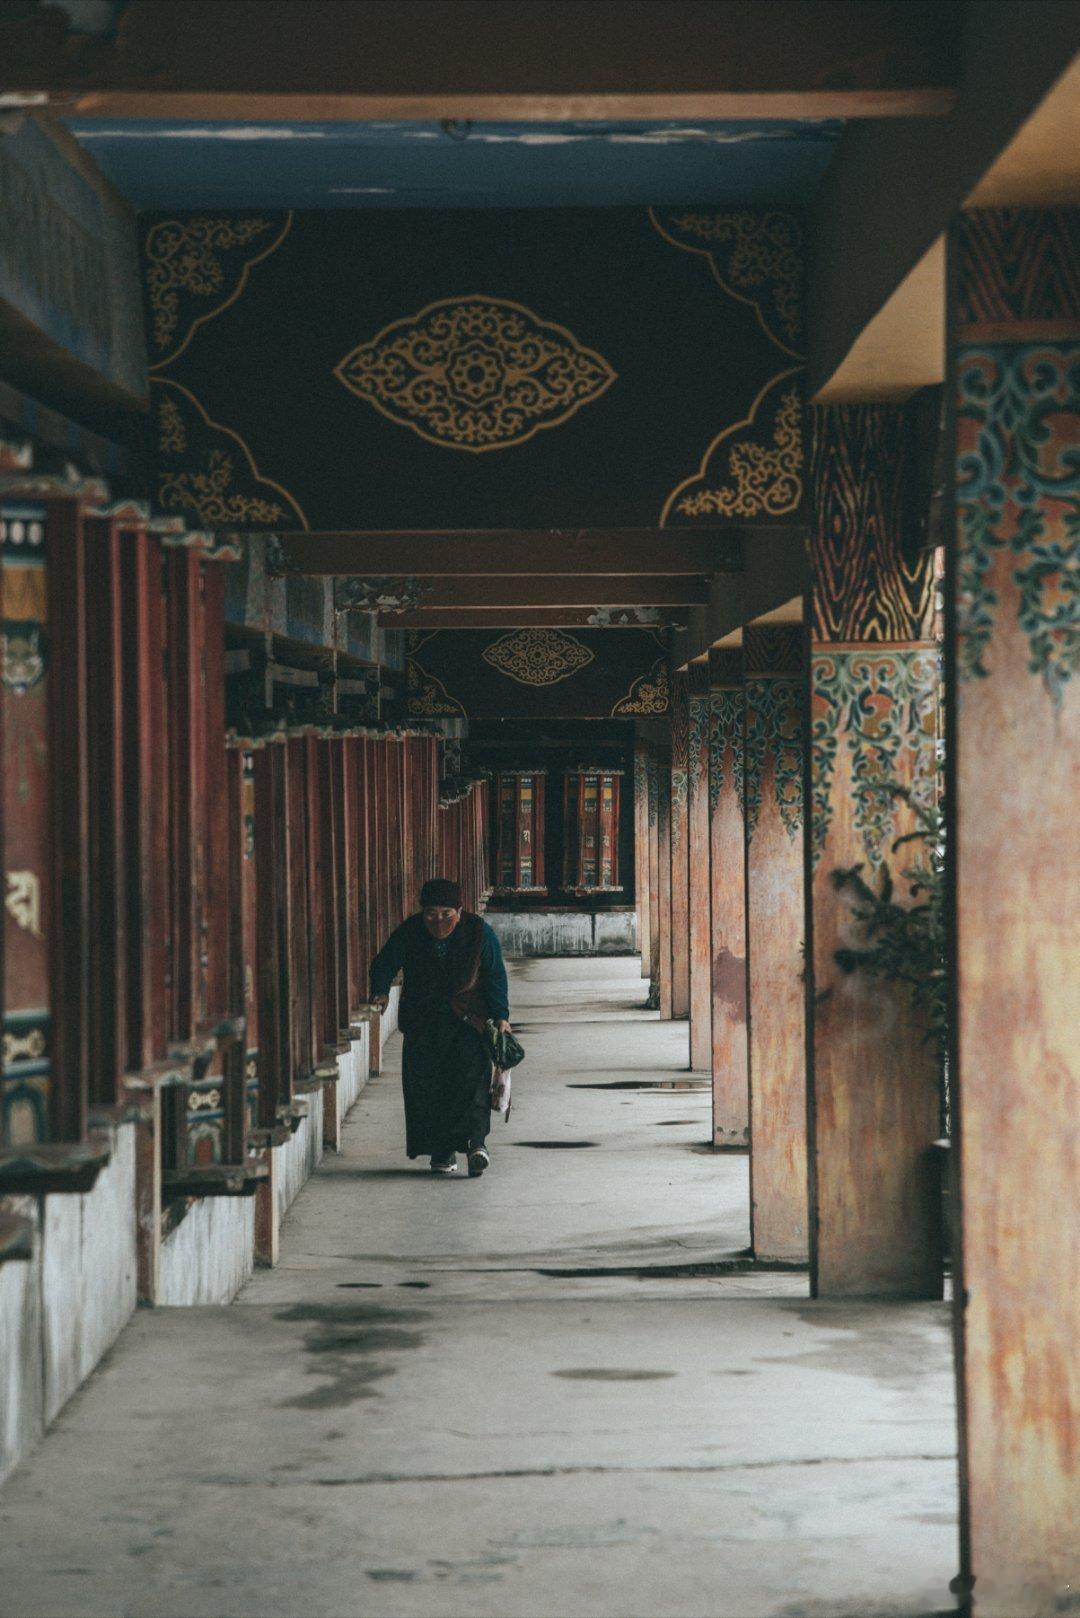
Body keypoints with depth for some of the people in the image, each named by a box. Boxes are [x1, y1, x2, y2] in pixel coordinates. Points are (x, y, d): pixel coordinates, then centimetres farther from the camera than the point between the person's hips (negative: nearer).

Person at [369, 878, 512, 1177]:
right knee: (425, 1084, -6)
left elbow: (495, 976, -1)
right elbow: (384, 964, -1)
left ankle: (475, 1140, -27)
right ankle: (442, 1152, 1)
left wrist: (500, 1016, -8)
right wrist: (381, 992, -21)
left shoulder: (479, 932, -7)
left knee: (471, 1074, -20)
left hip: (467, 1018, -1)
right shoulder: (408, 933, -7)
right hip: (422, 1023, 1)